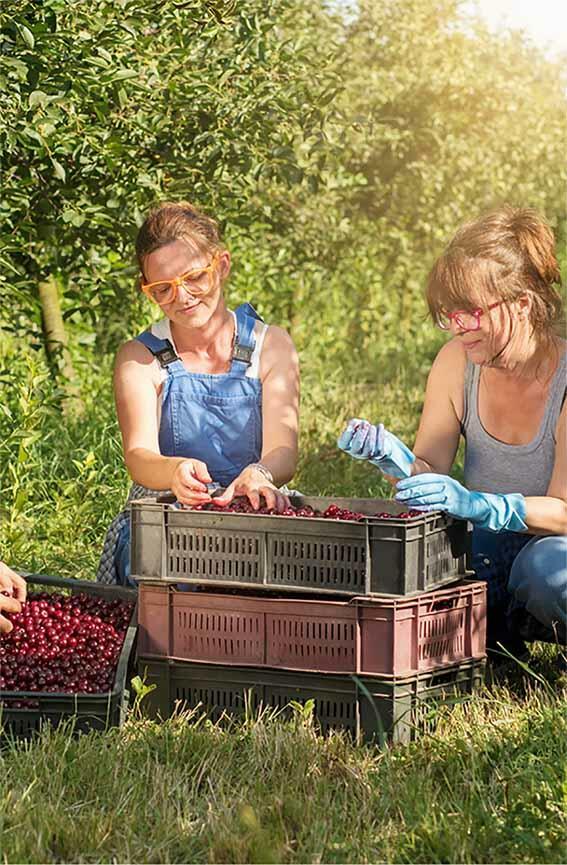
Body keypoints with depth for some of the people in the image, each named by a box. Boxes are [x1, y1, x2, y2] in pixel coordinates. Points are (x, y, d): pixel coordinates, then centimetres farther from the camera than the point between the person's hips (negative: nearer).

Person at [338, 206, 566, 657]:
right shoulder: (457, 362, -5)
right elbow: (431, 470, -1)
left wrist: (479, 505, -39)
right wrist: (396, 459, -24)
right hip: (489, 551, 4)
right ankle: (495, 631, 0)